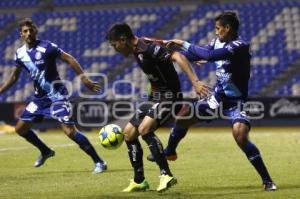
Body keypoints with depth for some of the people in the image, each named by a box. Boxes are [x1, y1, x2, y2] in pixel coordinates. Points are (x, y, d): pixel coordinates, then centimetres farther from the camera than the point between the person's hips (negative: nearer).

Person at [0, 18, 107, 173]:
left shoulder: (46, 47, -15)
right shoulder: (20, 54, 3)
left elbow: (69, 59, -14)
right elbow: (14, 77, 18)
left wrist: (84, 78, -24)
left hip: (57, 95, -7)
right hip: (40, 97, 7)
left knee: (69, 130, -19)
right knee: (20, 128, 8)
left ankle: (99, 162, -11)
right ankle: (45, 152, 32)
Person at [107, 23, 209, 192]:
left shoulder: (149, 48, -21)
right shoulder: (137, 51, 7)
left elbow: (178, 57, -30)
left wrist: (195, 81, -39)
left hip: (169, 97, -10)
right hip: (155, 97, 10)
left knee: (144, 129, -29)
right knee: (129, 133, 10)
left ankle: (166, 175, -26)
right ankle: (139, 181, 20)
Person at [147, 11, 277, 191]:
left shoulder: (240, 46, -24)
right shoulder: (218, 42, 0)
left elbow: (209, 55, -34)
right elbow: (197, 55, 14)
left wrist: (184, 44, -25)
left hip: (235, 102, -8)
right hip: (218, 97, 8)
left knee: (241, 136, -27)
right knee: (185, 114, 11)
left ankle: (267, 180, -15)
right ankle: (170, 152, 37)